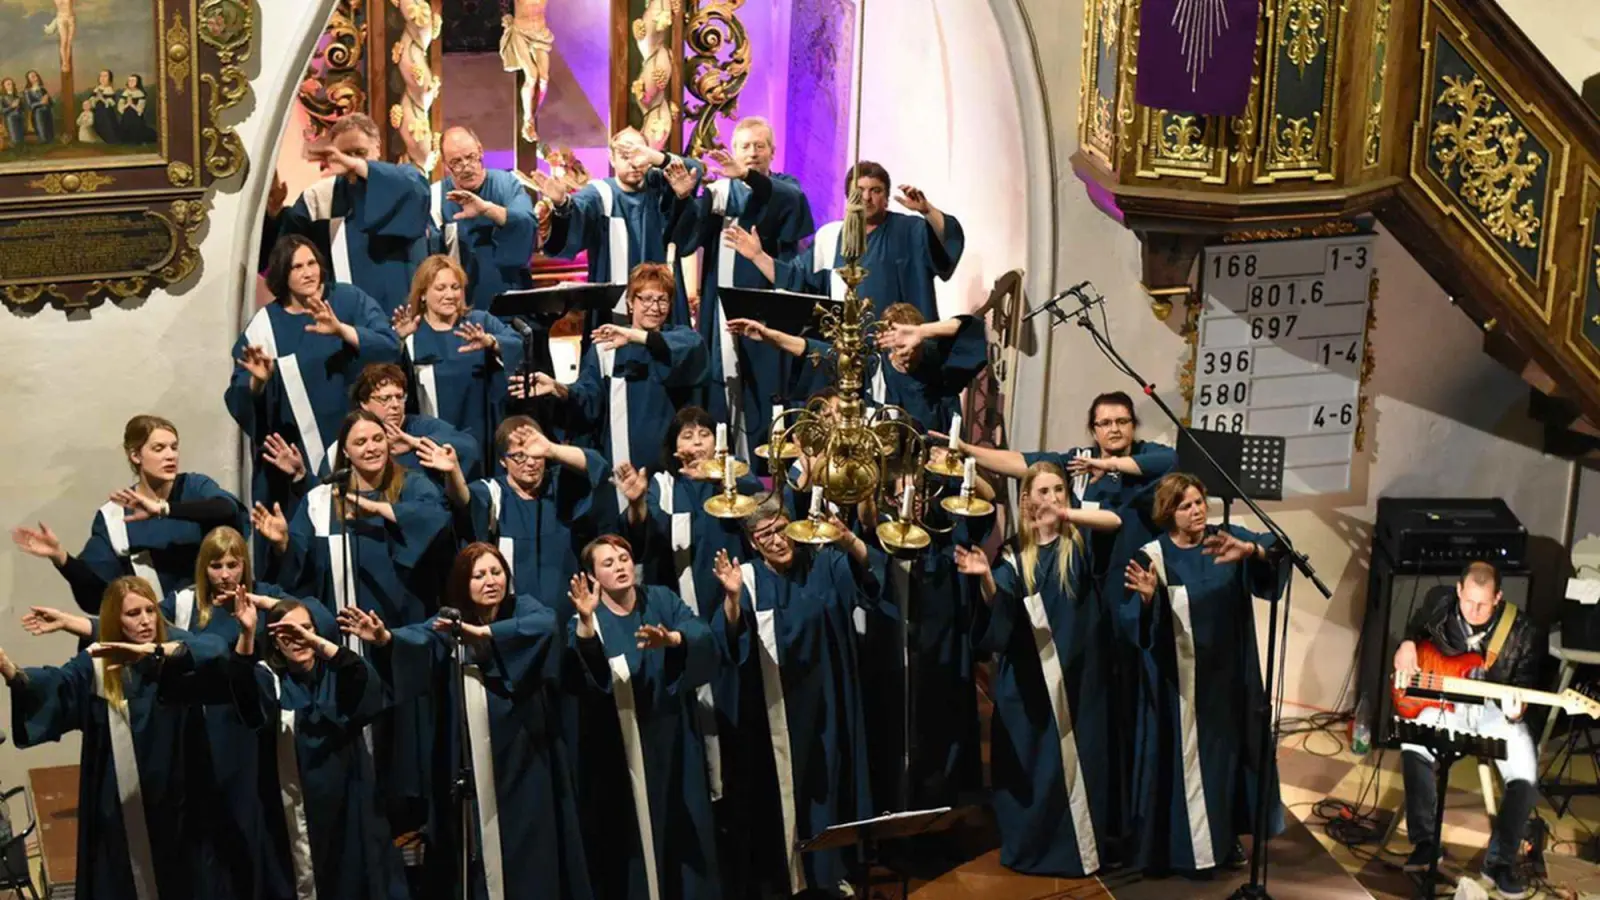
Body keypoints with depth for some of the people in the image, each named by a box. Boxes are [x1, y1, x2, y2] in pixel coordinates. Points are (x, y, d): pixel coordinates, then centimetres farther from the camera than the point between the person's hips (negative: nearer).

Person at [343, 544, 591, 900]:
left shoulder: (523, 607, -1)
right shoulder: (452, 620, 4)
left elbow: (546, 623, -23)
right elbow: (421, 637, -16)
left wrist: (481, 632, -33)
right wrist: (386, 637, -38)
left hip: (522, 749, -1)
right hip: (475, 754, 2)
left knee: (529, 836, -1)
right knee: (479, 839, 2)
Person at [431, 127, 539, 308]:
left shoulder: (507, 183, -3)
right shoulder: (435, 196, -1)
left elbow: (528, 224, -21)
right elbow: (430, 252, -6)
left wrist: (487, 208, -34)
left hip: (510, 297, 0)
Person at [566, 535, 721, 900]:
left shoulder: (662, 600, 4)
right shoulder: (587, 620, -2)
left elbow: (702, 635, -14)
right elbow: (581, 667, -23)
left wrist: (671, 638, -35)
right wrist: (586, 622, -40)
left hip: (669, 738, 2)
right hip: (620, 747, -2)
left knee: (682, 824, 5)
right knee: (631, 830, 1)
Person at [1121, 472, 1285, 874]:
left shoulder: (1227, 539, -2)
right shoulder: (1152, 557, -11)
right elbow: (1130, 622, -18)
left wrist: (1249, 549, -38)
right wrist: (1147, 597, -39)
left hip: (1228, 675, 4)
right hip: (1180, 682, -4)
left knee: (1229, 750, 14)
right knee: (1187, 755, 3)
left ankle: (1227, 835, 30)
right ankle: (1187, 844, 17)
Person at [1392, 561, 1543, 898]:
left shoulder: (1524, 632, -14)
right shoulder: (1438, 607, -5)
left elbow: (1526, 688, -9)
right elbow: (1415, 628, 20)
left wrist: (1515, 711, -30)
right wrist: (1407, 644, -2)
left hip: (1496, 708, -1)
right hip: (1447, 702, 2)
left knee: (1525, 775, -26)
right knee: (1412, 747, -28)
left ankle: (1500, 860, -8)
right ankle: (1426, 843, -14)